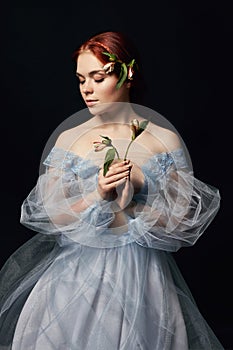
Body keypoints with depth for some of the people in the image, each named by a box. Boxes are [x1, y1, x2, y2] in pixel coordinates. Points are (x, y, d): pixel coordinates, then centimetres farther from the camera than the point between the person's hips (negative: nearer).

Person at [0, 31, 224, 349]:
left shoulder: (165, 140, -3)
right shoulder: (68, 140, 2)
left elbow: (183, 221, -4)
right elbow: (52, 215, -3)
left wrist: (126, 206, -14)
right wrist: (98, 196, -18)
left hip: (142, 277, -1)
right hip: (75, 275, 1)